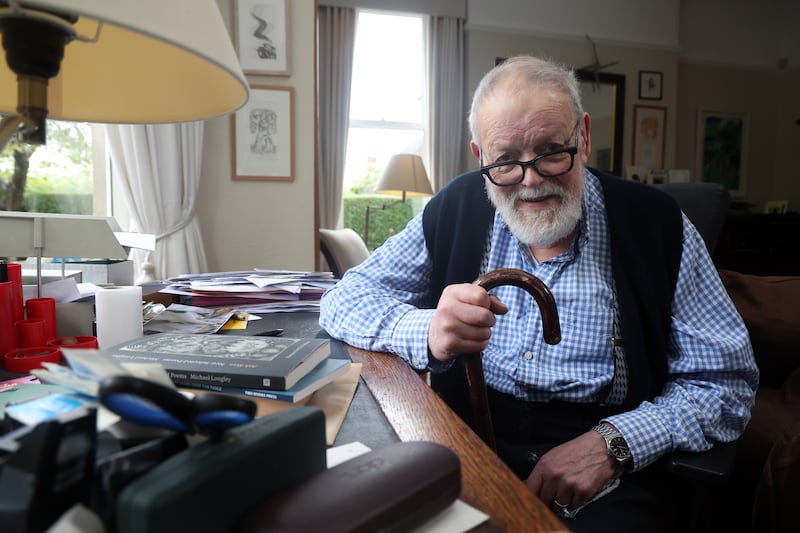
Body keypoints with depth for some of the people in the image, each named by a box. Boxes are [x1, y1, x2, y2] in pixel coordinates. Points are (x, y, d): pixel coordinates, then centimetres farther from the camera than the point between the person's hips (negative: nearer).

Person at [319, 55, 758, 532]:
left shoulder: (656, 224, -5)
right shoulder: (456, 208, -1)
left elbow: (728, 382, -2)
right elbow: (343, 301, -1)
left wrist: (613, 443, -19)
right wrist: (429, 334, -22)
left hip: (608, 480, 1)